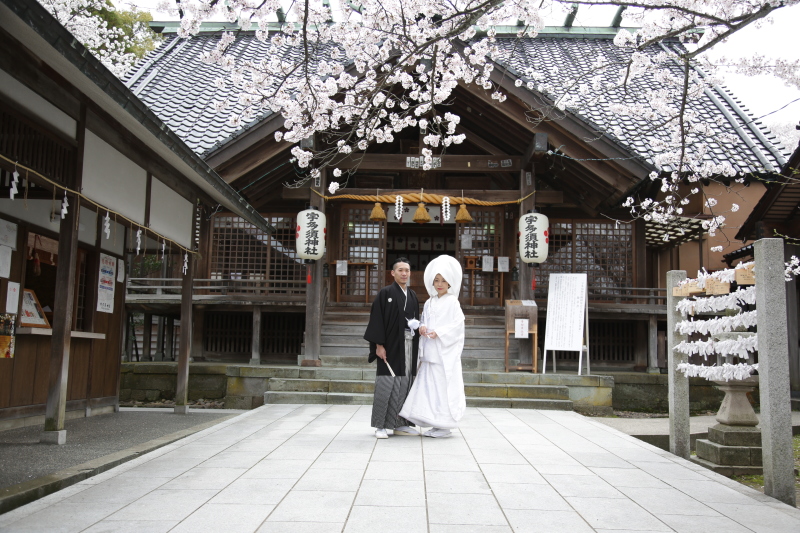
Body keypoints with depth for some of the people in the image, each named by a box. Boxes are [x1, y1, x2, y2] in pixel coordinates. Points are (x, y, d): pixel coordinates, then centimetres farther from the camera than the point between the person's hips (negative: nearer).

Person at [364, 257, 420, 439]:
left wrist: (416, 326, 3)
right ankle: (380, 426, 3)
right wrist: (379, 345, -14)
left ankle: (400, 424, 15)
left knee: (405, 384, 7)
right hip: (390, 346, -6)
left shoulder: (413, 296, 15)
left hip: (408, 347, 6)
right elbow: (377, 320, -8)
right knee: (386, 384, -5)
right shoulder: (385, 293, -3)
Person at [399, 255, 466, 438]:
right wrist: (422, 327, -3)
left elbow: (457, 324, -10)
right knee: (429, 387, 6)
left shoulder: (452, 302, -3)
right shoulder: (429, 303, 15)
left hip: (445, 353, -6)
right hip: (430, 352, 6)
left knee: (443, 387, -5)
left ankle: (444, 426, 3)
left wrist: (439, 333, -18)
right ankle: (435, 424, 14)